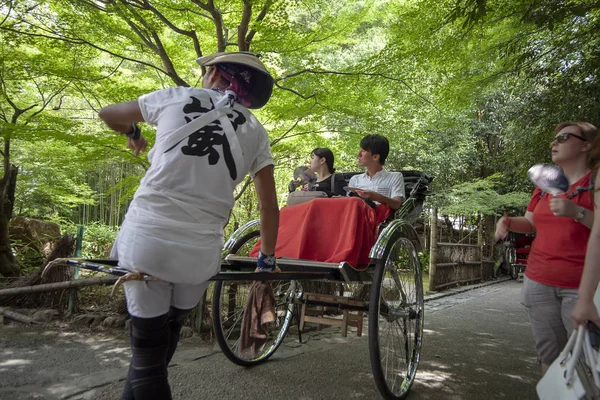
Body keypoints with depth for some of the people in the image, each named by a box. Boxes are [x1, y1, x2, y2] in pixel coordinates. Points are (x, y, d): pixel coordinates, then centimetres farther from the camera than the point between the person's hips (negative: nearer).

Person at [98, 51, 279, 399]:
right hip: (200, 251, 2)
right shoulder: (256, 133, 10)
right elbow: (270, 206, 9)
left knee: (148, 342, 11)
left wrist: (132, 133, 42)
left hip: (146, 237, -2)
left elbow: (109, 114, 22)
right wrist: (267, 258, 22)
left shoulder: (176, 97, 7)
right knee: (169, 332, 24)